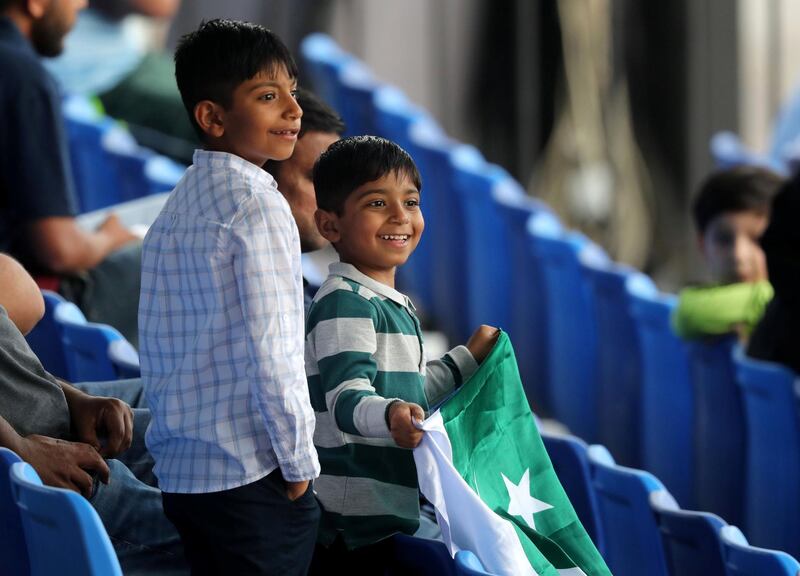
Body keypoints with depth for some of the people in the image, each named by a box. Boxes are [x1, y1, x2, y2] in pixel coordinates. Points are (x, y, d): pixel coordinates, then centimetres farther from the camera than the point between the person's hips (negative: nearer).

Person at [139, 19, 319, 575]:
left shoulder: (175, 210, 12)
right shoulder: (256, 201, -12)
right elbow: (269, 348, -17)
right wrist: (299, 462, -9)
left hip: (180, 473, 8)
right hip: (252, 477, -8)